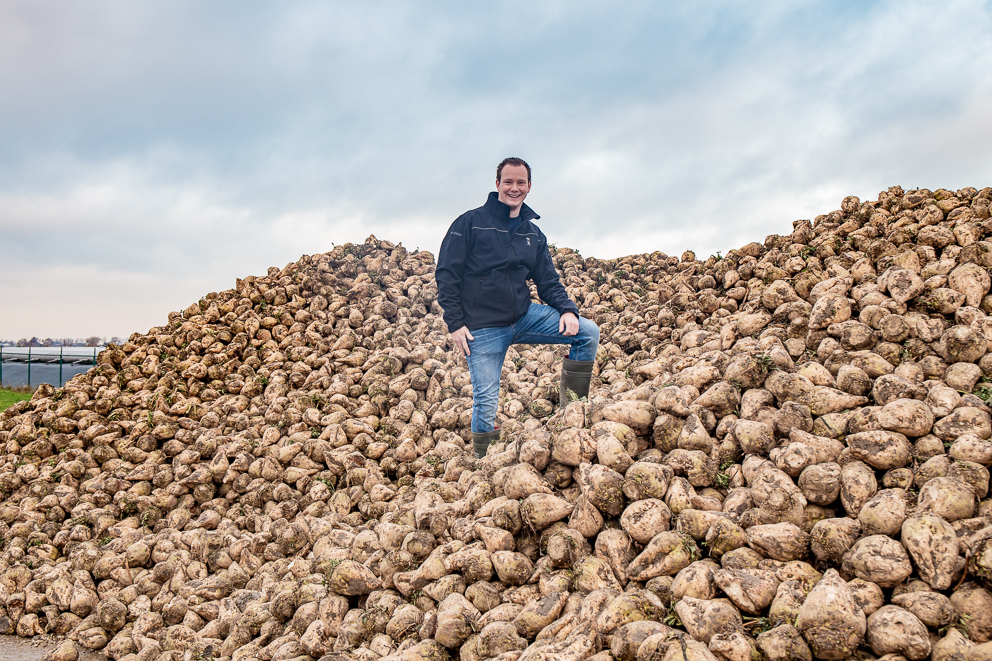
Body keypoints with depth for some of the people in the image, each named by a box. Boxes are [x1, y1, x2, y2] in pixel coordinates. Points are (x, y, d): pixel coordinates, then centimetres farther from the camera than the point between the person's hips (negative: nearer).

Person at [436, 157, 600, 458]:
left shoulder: (533, 234, 13)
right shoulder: (470, 222, -3)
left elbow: (549, 281, 15)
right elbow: (446, 273, -4)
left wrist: (567, 309, -6)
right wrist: (455, 323, -11)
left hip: (524, 317, 5)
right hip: (483, 328, -5)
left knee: (588, 332, -8)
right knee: (485, 403, -5)